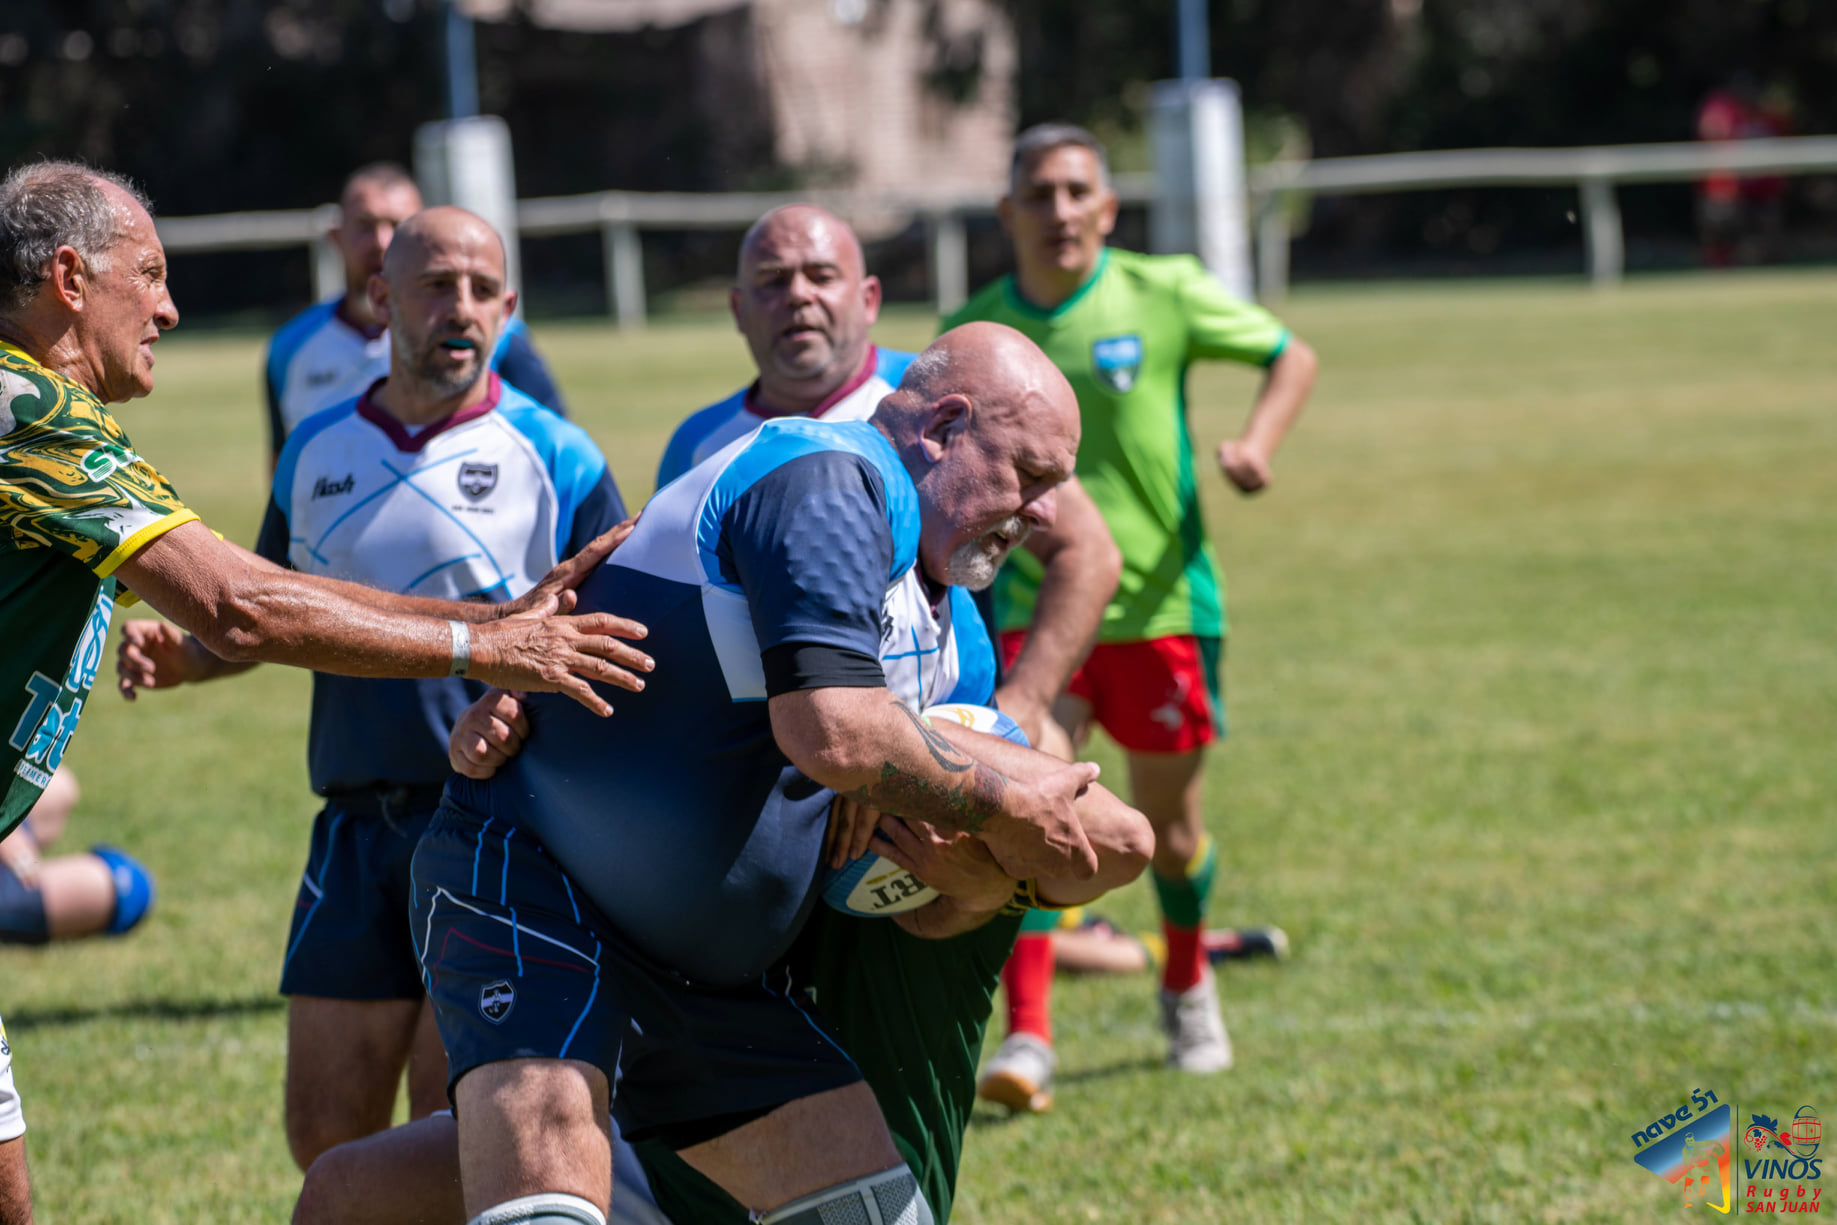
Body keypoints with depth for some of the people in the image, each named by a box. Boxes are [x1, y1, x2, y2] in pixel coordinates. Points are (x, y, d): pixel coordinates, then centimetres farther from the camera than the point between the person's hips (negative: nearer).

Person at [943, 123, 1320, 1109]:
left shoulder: (1163, 295, -5)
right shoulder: (975, 333, 0)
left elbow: (1291, 355, 5)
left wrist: (1257, 444, -12)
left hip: (1159, 602, 0)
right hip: (1035, 610, 0)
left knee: (1168, 820, 11)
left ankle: (1188, 990, 39)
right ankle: (1026, 1036, -16)